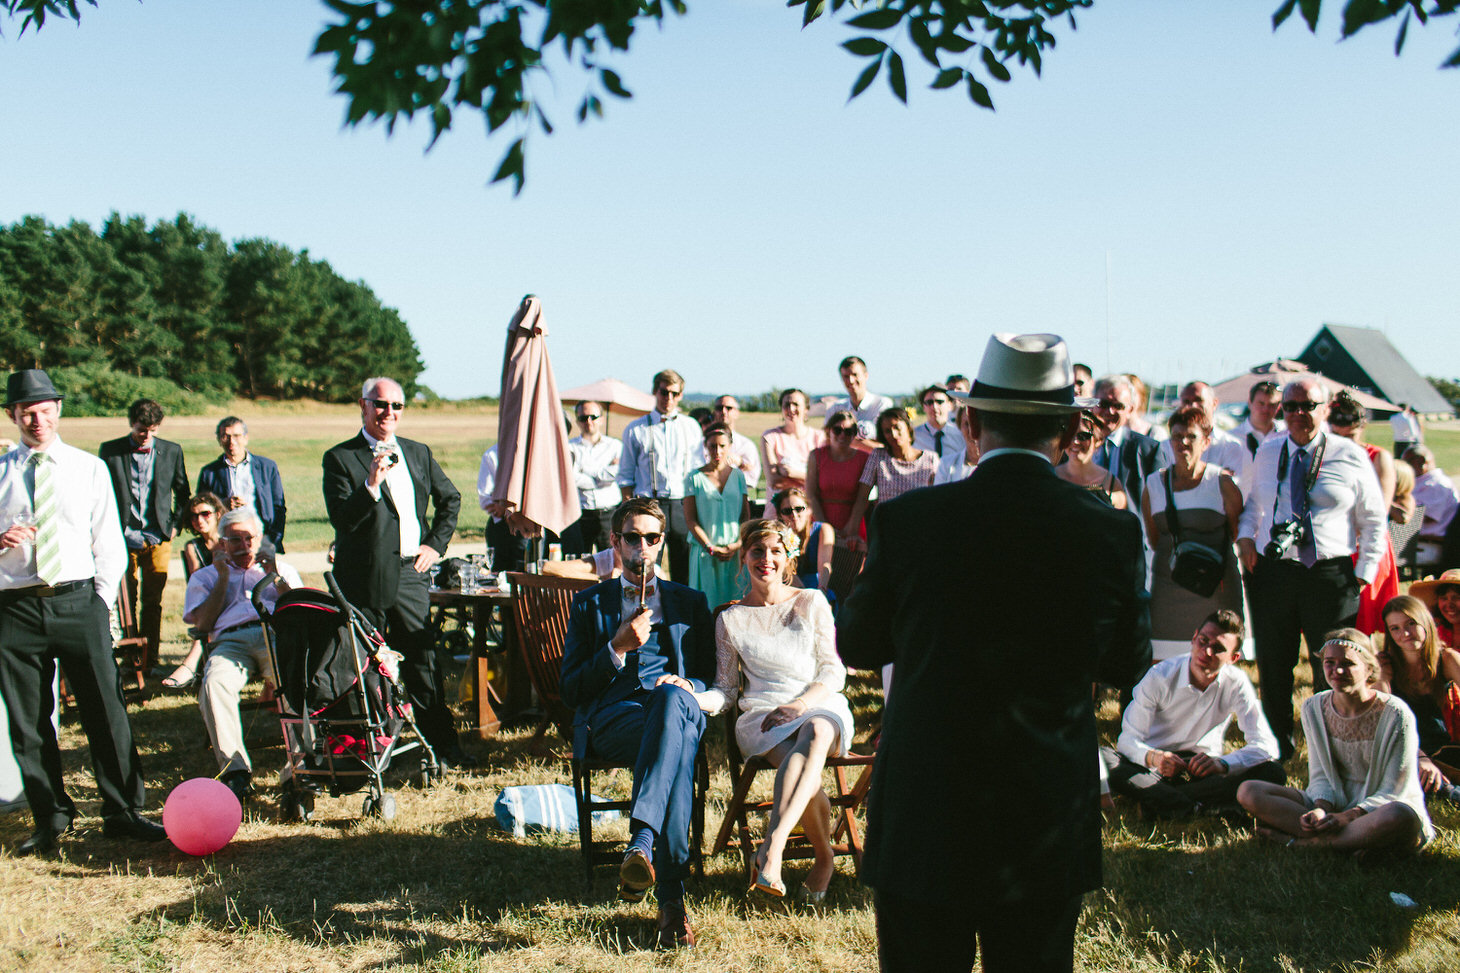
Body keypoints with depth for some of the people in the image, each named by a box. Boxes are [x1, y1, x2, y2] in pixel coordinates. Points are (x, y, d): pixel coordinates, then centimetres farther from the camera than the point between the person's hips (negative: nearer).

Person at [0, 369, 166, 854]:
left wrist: (101, 604, 0)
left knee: (106, 711, -1)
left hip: (78, 601, 0)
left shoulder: (90, 468, 9)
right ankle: (51, 819, 20)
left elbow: (110, 545, 9)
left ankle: (122, 813, 9)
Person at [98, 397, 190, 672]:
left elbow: (183, 493, 15)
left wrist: (176, 524, 6)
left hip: (158, 540, 1)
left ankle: (150, 661, 11)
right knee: (125, 603, 1)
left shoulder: (172, 451, 6)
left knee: (153, 603, 4)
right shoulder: (110, 451, 2)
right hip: (123, 538, -1)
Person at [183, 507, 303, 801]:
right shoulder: (205, 576, 32)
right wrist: (223, 577, 12)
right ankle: (236, 771, -39)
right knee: (214, 683, -37)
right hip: (231, 640, 0)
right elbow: (203, 623, 14)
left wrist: (275, 577, 10)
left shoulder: (282, 569, 34)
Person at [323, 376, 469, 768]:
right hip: (366, 578, -4)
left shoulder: (419, 453, 12)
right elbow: (342, 520, -14)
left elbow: (450, 498, 23)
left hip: (411, 573, 4)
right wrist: (372, 484, -27)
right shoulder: (340, 458, -4)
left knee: (423, 659, 7)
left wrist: (436, 544, 11)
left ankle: (442, 743, 14)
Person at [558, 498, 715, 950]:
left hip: (680, 707, 1)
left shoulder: (690, 602, 26)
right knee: (677, 747, -38)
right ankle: (672, 896, -47)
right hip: (611, 715, -1)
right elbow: (572, 691, 12)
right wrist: (618, 649, -3)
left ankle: (641, 841, -49)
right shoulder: (589, 604, 22)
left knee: (671, 698, -40)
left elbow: (712, 679, 19)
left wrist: (689, 687, -5)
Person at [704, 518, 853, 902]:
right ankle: (825, 858, -14)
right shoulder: (731, 619, 14)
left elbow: (833, 672, 7)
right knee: (805, 771, -35)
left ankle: (772, 846, -50)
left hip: (821, 707, 0)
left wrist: (800, 704, -12)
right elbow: (726, 690, 13)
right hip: (762, 717, 0)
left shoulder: (812, 603, 12)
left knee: (816, 731, -40)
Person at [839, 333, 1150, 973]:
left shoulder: (907, 520, -12)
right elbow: (1127, 666, 6)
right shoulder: (1113, 533, -9)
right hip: (1050, 835, 2)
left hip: (924, 823, -1)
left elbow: (855, 645, 2)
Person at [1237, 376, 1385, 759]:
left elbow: (1373, 521, 5)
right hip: (1272, 573, 3)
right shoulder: (1266, 454, 9)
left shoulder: (1351, 457, 0)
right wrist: (1245, 535, 5)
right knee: (1273, 668, 11)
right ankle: (1278, 750, 27)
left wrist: (1364, 574, -3)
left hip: (1330, 576, -3)